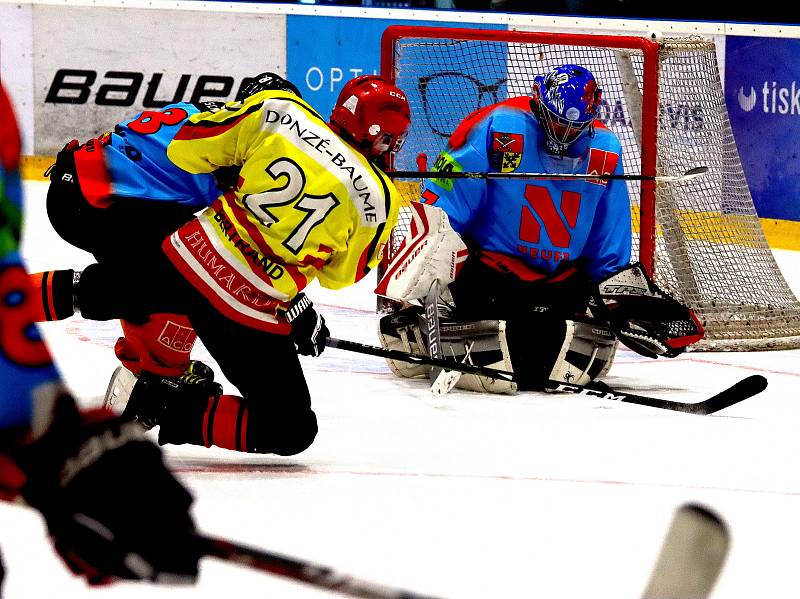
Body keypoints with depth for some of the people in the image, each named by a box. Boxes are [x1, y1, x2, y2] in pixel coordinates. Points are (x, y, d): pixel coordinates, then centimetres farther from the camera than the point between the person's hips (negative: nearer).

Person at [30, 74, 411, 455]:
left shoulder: (278, 111, -5)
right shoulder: (379, 198, -7)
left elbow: (184, 150, 3)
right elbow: (341, 275, 8)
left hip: (190, 256, 4)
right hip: (250, 315, -4)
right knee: (292, 430, 6)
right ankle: (171, 408, -5)